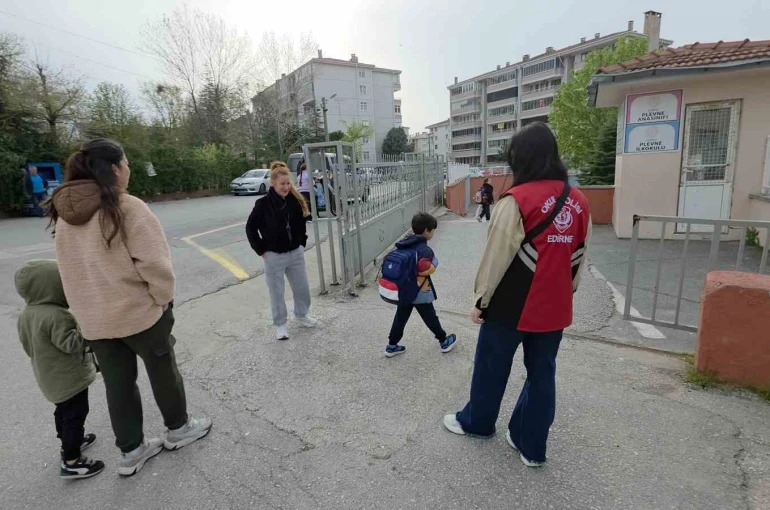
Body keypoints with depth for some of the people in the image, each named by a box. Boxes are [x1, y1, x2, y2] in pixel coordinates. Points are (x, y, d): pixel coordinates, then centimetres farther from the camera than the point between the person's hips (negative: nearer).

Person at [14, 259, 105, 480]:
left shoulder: (25, 315, 2)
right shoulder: (55, 315, -30)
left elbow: (27, 346, 12)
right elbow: (71, 344, -30)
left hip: (49, 377, 10)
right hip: (69, 377, -10)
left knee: (63, 411, 26)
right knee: (75, 415, 0)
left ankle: (69, 441, 45)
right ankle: (71, 462, 8)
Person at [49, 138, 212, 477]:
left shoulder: (64, 215, 5)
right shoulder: (127, 208, -19)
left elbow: (72, 270, 10)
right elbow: (154, 264, -24)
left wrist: (87, 309, 17)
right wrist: (163, 299, -9)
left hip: (93, 320, 6)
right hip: (139, 312, -6)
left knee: (117, 383, 17)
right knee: (163, 372, 15)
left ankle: (131, 450, 31)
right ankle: (178, 428, 34)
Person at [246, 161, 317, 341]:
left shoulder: (296, 200, -3)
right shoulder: (263, 204, -15)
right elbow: (250, 227, -5)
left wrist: (302, 242, 9)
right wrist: (261, 250, -7)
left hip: (296, 253, 4)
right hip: (274, 256, -4)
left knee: (302, 287, 15)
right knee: (277, 292, 9)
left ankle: (302, 315, 39)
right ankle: (280, 324, 26)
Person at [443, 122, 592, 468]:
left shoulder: (517, 200, -17)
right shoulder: (579, 203, 3)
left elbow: (496, 257, -14)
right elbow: (579, 258, 10)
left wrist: (481, 299, -3)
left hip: (511, 306, -5)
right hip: (554, 309, 6)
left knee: (492, 368, 15)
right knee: (542, 374, 17)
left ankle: (476, 422, 38)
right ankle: (531, 445, 30)